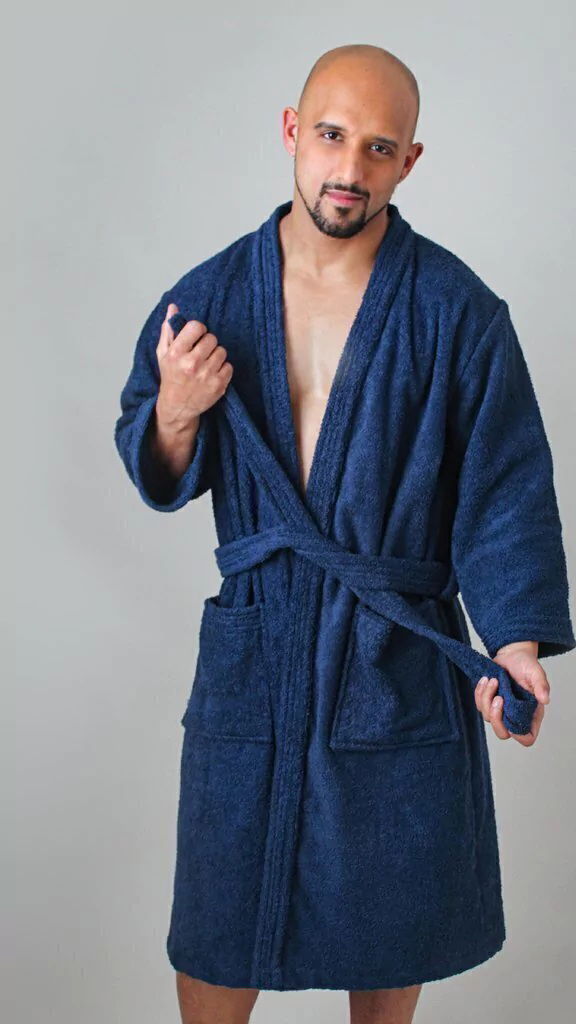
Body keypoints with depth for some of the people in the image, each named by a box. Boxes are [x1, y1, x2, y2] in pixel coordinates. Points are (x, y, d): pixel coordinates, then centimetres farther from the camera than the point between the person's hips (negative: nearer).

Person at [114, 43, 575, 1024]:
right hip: (251, 651, 1)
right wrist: (175, 416, -16)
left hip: (404, 660, -1)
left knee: (393, 918, 17)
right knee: (219, 930, 12)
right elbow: (160, 478, 6)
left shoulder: (457, 311, -7)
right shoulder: (213, 295, 0)